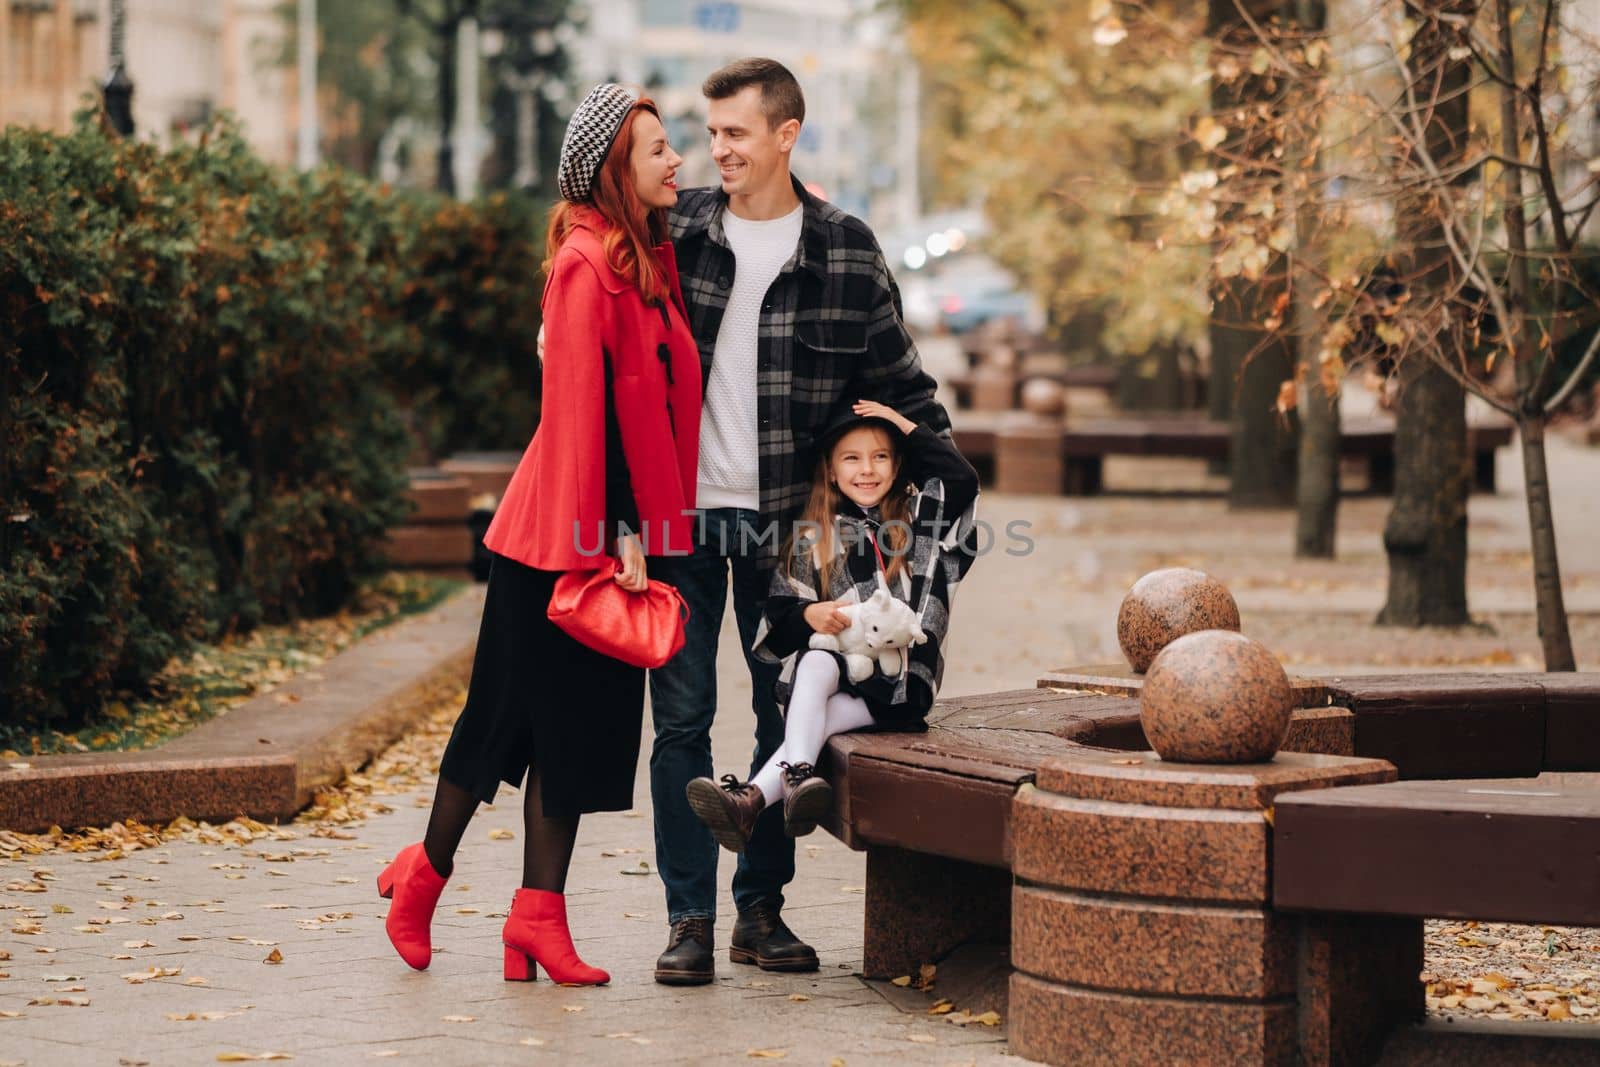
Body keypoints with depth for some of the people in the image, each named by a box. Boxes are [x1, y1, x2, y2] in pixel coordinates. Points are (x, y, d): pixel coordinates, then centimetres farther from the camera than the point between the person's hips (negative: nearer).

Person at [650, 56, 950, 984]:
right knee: (682, 716, 0)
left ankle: (762, 908, 19)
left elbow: (895, 371, 10)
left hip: (784, 519, 1)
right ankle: (690, 917, 6)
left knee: (788, 716, 7)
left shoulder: (845, 250, 1)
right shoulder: (673, 230, 1)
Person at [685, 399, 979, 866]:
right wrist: (809, 615, -12)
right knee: (816, 662, -35)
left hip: (902, 684, -1)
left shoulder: (920, 520, 14)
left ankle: (753, 797, -47)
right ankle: (798, 776, -53)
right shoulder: (812, 540, 13)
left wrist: (908, 428, 3)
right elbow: (778, 613, 11)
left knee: (817, 719, -29)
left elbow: (962, 478, -2)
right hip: (838, 667, 1)